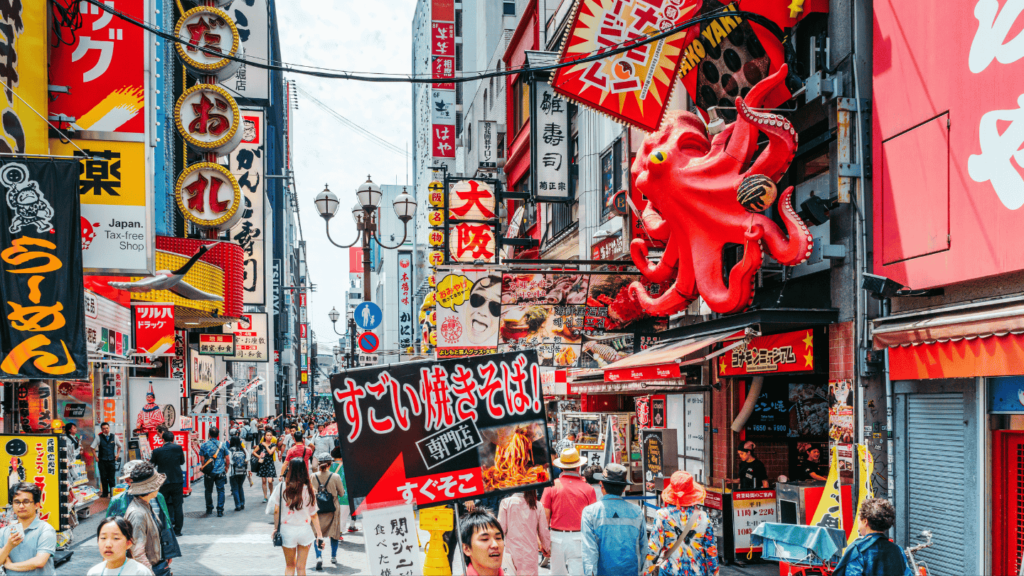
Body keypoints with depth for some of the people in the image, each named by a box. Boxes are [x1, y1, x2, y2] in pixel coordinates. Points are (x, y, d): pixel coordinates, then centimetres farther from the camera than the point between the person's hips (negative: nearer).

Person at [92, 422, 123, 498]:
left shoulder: (114, 437, 6)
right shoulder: (99, 437, -1)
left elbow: (119, 446, 22)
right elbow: (93, 447, 4)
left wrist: (117, 454, 11)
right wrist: (96, 457, -1)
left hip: (111, 460, 1)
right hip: (102, 461, -1)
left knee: (111, 478, -1)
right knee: (103, 477, 3)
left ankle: (112, 493, 4)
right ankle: (105, 493, 12)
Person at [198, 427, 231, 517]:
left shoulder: (204, 445, -3)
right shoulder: (222, 445, -2)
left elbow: (202, 459, -1)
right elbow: (227, 459, 1)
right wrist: (226, 468, 18)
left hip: (209, 472, 0)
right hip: (220, 472, 0)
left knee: (208, 490, 15)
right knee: (220, 490, 3)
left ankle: (209, 509, 25)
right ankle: (220, 510, -3)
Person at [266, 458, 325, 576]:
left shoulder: (282, 487, -8)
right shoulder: (308, 490, -6)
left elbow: (276, 510, -7)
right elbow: (314, 515, -2)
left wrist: (276, 529, 6)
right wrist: (319, 535, 4)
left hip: (287, 530, 0)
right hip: (305, 530, 0)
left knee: (289, 566, 16)